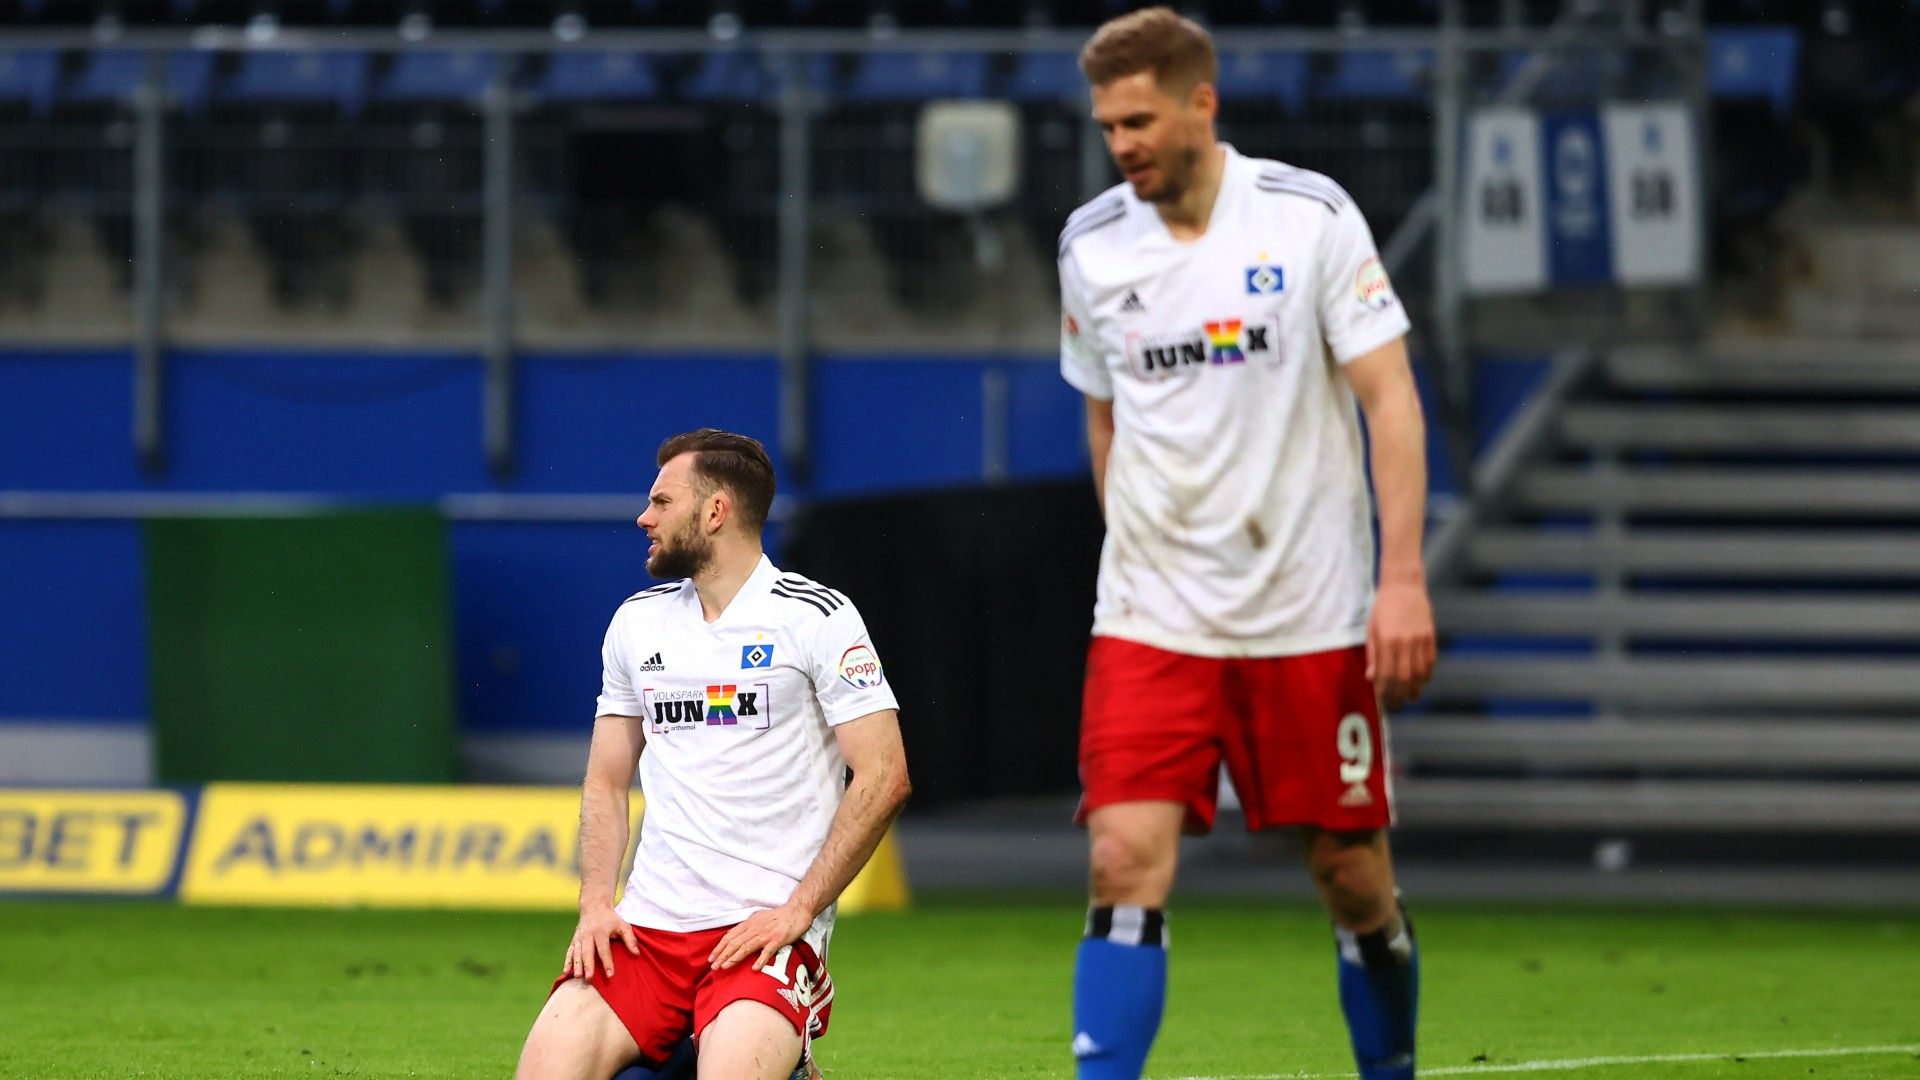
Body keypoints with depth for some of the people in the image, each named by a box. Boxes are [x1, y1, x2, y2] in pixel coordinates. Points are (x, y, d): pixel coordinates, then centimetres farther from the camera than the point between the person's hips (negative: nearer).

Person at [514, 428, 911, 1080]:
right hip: (647, 927, 4)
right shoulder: (637, 622, 15)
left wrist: (797, 911, -13)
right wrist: (596, 904, 2)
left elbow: (883, 777, -7)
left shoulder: (817, 618, -3)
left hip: (768, 927, -4)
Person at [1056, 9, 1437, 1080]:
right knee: (1125, 861, -13)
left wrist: (1403, 578, -14)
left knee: (1354, 873, 5)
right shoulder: (1092, 246, 3)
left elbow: (1391, 398, -7)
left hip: (1312, 616, -1)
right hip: (1150, 621, 1)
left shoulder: (1310, 215, -7)